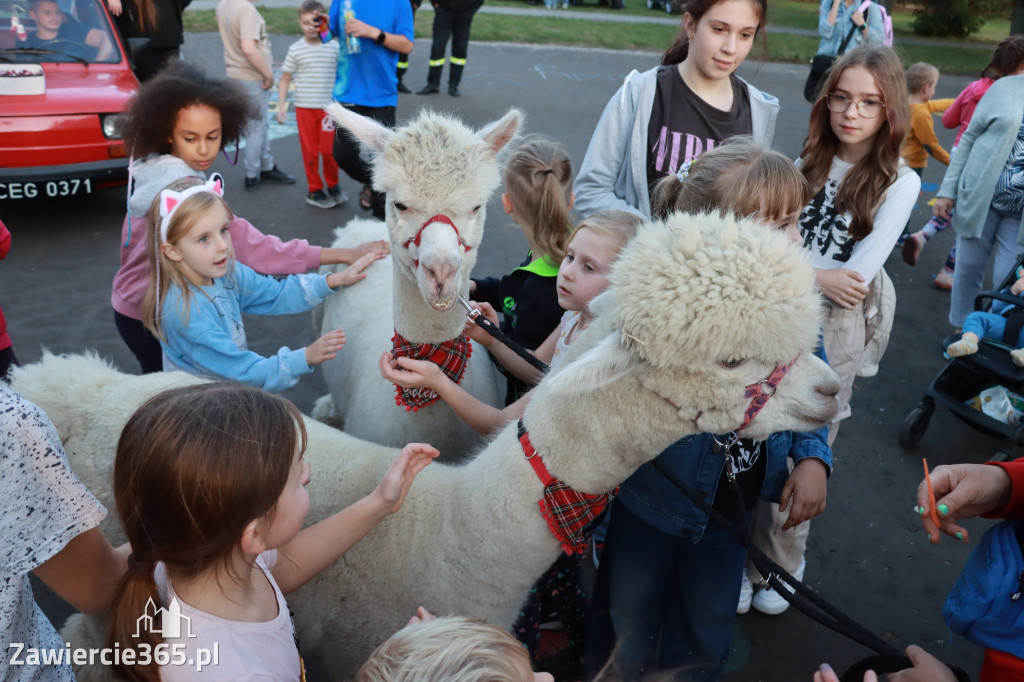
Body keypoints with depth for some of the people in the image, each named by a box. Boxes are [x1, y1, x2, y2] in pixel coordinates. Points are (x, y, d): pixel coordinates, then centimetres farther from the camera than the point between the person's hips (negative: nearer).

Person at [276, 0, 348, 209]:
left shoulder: (334, 47, -1)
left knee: (329, 150, -1)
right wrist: (281, 105, 0)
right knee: (310, 151, 6)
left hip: (328, 107, 0)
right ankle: (315, 190, 19)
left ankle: (333, 186, 20)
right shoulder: (296, 49, 0)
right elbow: (285, 78, 4)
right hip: (304, 108, 0)